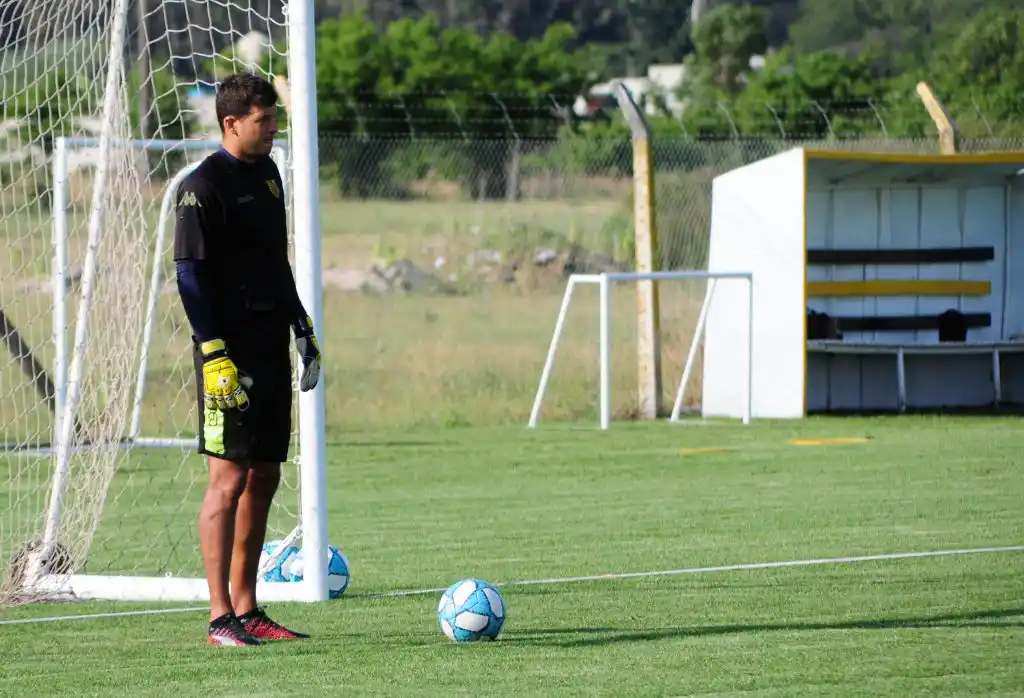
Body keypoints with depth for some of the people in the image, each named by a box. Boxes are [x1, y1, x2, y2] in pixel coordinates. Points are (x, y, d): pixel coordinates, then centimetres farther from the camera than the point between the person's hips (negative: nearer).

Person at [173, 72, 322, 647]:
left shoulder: (268, 174, 15)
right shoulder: (204, 186, -10)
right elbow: (191, 275, -13)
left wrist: (303, 329, 20)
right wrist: (214, 355, -19)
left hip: (271, 350, 8)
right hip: (230, 354, -8)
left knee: (264, 478, 9)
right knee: (230, 478, -9)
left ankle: (246, 609, 16)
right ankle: (221, 618, -8)